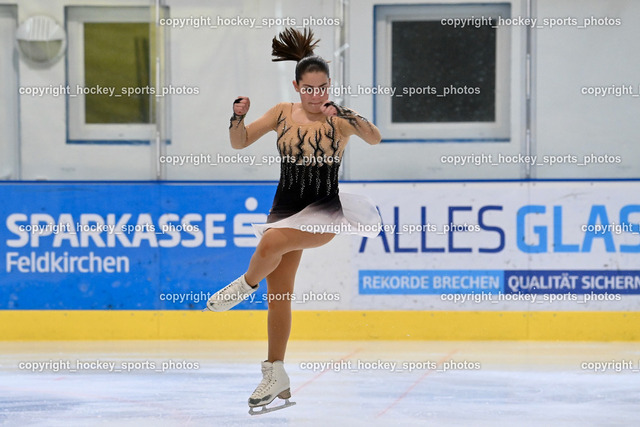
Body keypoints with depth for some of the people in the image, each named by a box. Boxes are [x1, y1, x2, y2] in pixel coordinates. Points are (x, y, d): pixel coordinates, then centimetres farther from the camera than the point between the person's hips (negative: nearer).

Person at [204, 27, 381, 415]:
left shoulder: (339, 118, -9)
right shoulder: (283, 113, 1)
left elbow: (375, 138, -25)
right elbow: (240, 143, 3)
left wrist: (347, 115, -40)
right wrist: (238, 118, -16)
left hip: (325, 212, -4)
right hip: (285, 206, 5)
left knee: (272, 241, -34)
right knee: (279, 295, 6)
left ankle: (246, 285, -3)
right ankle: (276, 378, 15)